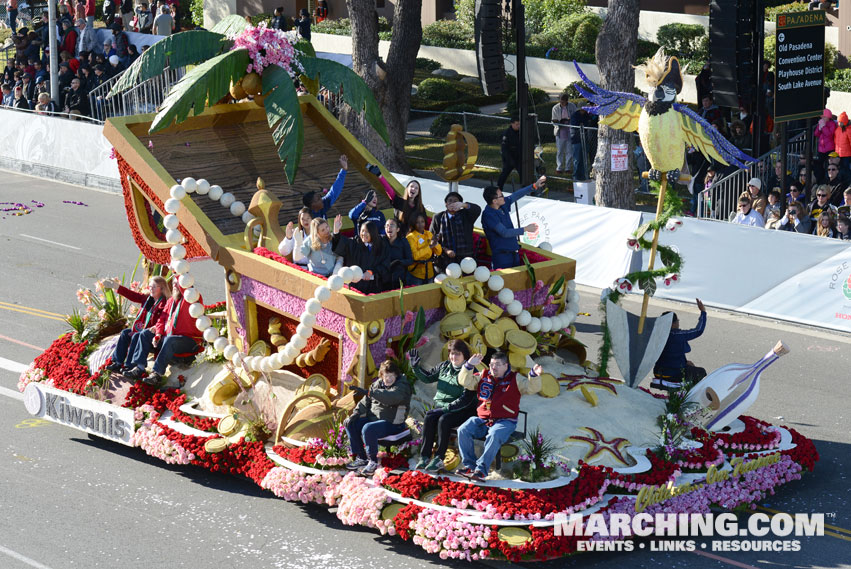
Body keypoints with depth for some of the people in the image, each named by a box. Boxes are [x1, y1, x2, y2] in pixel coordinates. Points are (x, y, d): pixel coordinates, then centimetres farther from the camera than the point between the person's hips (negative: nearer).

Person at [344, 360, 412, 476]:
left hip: (392, 423, -8)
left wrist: (368, 392, -41)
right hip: (373, 418, 8)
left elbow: (391, 397, -34)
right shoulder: (377, 384, 12)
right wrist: (356, 413, -8)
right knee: (350, 424, -4)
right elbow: (366, 401, 13)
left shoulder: (402, 386, -13)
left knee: (368, 429, -33)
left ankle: (373, 462, -18)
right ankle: (361, 458, 1)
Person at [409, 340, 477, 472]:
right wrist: (415, 367, 8)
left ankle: (439, 459, -26)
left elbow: (466, 399, -17)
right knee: (429, 418, -24)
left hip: (461, 411, -5)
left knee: (443, 420, -32)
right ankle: (424, 457, -24)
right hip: (441, 407, 5)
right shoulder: (444, 367, 11)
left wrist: (446, 408, -22)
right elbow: (427, 378, 23)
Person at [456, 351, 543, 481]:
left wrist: (534, 376, -27)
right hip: (482, 419, 4)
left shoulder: (515, 379, 5)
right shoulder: (483, 377, 14)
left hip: (505, 421, -4)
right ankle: (469, 465, -16)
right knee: (463, 430, -20)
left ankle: (481, 469, -34)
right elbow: (465, 381, 9)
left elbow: (532, 388, -6)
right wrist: (469, 365, -6)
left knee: (494, 436, -36)